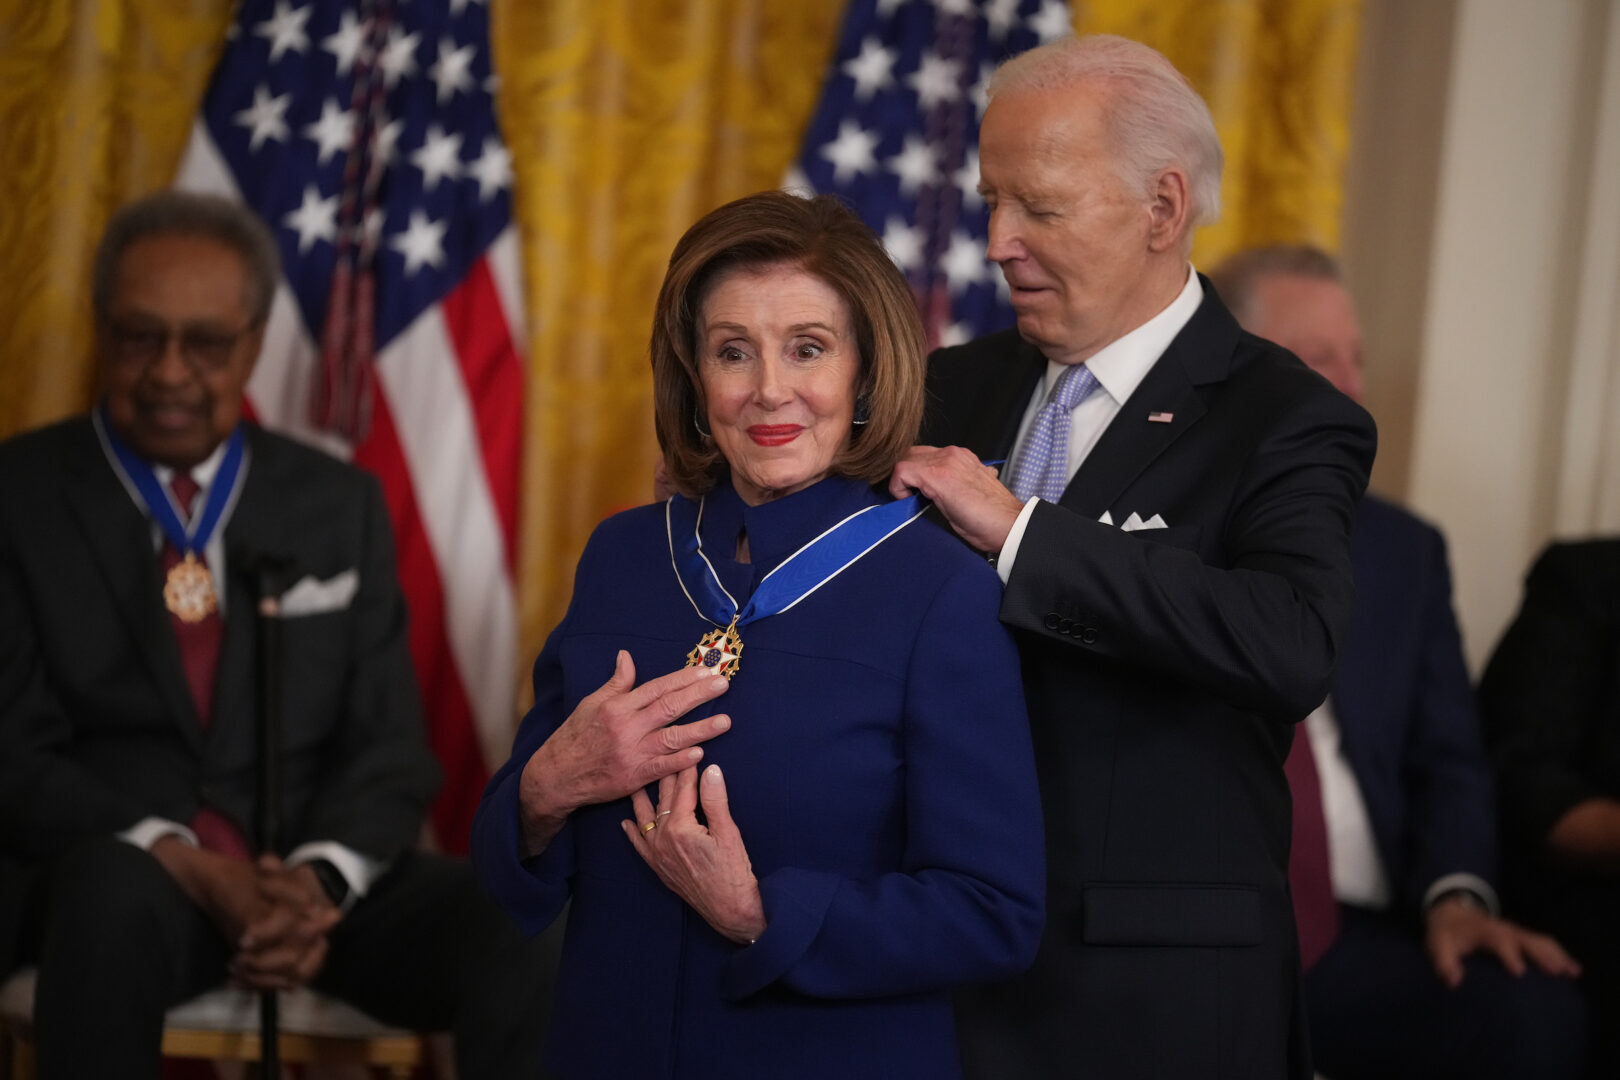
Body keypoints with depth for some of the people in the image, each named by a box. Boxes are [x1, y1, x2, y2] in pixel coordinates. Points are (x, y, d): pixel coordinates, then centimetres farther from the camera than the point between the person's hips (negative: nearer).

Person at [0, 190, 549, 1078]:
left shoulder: (338, 505, 11)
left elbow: (390, 746, 8)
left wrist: (321, 879, -14)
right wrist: (183, 867, -20)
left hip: (304, 877, 3)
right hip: (102, 872, -2)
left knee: (517, 930, -26)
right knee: (120, 886, -38)